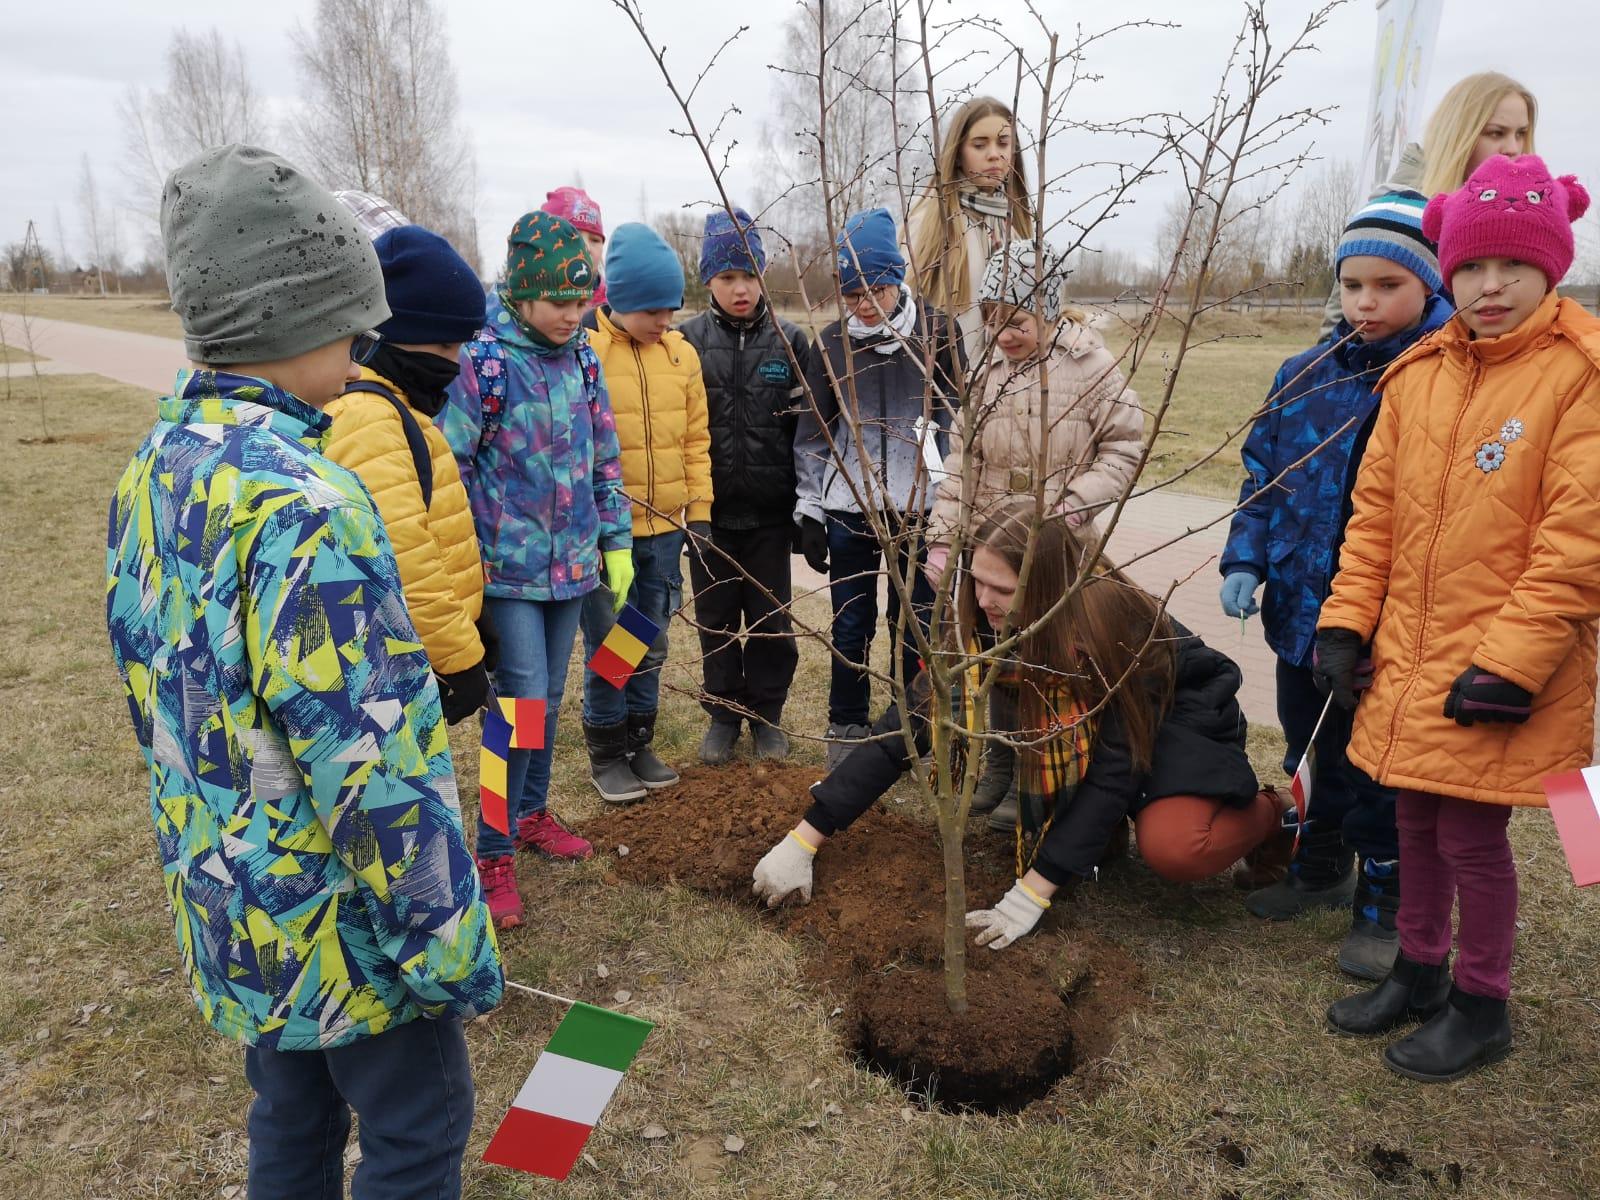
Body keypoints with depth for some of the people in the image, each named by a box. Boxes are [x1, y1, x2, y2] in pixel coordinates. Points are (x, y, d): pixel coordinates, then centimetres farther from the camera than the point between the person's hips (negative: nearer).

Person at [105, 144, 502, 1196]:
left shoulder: (155, 466, 0)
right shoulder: (301, 507, -29)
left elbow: (158, 683, 11)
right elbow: (376, 775, -28)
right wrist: (455, 950, -17)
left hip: (223, 901, 8)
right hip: (339, 927, -8)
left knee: (293, 1115, 27)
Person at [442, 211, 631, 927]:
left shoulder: (580, 357, 5)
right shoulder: (481, 359, -13)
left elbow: (603, 455, 13)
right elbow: (451, 467, -12)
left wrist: (616, 541, 12)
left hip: (572, 564, 6)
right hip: (509, 567, -6)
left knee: (549, 696, 16)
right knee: (522, 699, -6)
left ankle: (532, 812, 35)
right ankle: (494, 853, 9)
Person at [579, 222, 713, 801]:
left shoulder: (681, 353, 5)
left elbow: (695, 439, 9)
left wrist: (698, 510, 5)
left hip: (665, 529, 5)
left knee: (651, 647, 15)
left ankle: (640, 747, 31)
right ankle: (607, 757, 22)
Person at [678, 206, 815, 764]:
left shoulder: (789, 341, -1)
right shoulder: (687, 341, -1)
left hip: (770, 510, 0)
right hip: (708, 509, 0)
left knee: (770, 617, 10)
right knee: (716, 618, 11)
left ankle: (767, 713, 27)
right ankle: (723, 713, 27)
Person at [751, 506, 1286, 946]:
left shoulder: (1113, 618, -36)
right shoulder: (988, 625, -22)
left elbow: (1115, 766, -32)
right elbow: (907, 723, -23)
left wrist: (1031, 893, -35)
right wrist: (804, 839, -27)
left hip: (1184, 716, -6)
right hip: (1093, 714, 6)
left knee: (1170, 847, -32)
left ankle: (1264, 815, 1)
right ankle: (1098, 825, 4)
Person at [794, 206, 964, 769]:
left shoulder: (936, 331, -1)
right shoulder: (831, 341, 3)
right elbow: (812, 430, 6)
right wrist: (809, 511, 3)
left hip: (918, 505, -1)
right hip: (847, 506, 1)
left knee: (916, 622, 6)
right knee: (851, 624, 9)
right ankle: (846, 728, 25)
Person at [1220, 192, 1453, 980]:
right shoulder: (1306, 377, 3)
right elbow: (1264, 472, 9)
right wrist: (1246, 558, -2)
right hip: (1304, 610, 5)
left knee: (1379, 768, 10)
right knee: (1316, 749, 22)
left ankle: (1383, 902, 32)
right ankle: (1321, 869, 44)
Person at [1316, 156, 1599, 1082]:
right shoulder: (1420, 372, 6)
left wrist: (1509, 662, -19)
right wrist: (1347, 621, 4)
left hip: (1504, 668, -6)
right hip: (1410, 655, 6)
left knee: (1472, 830, 4)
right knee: (1417, 817, 17)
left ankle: (1481, 1007, 26)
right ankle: (1420, 972, 38)